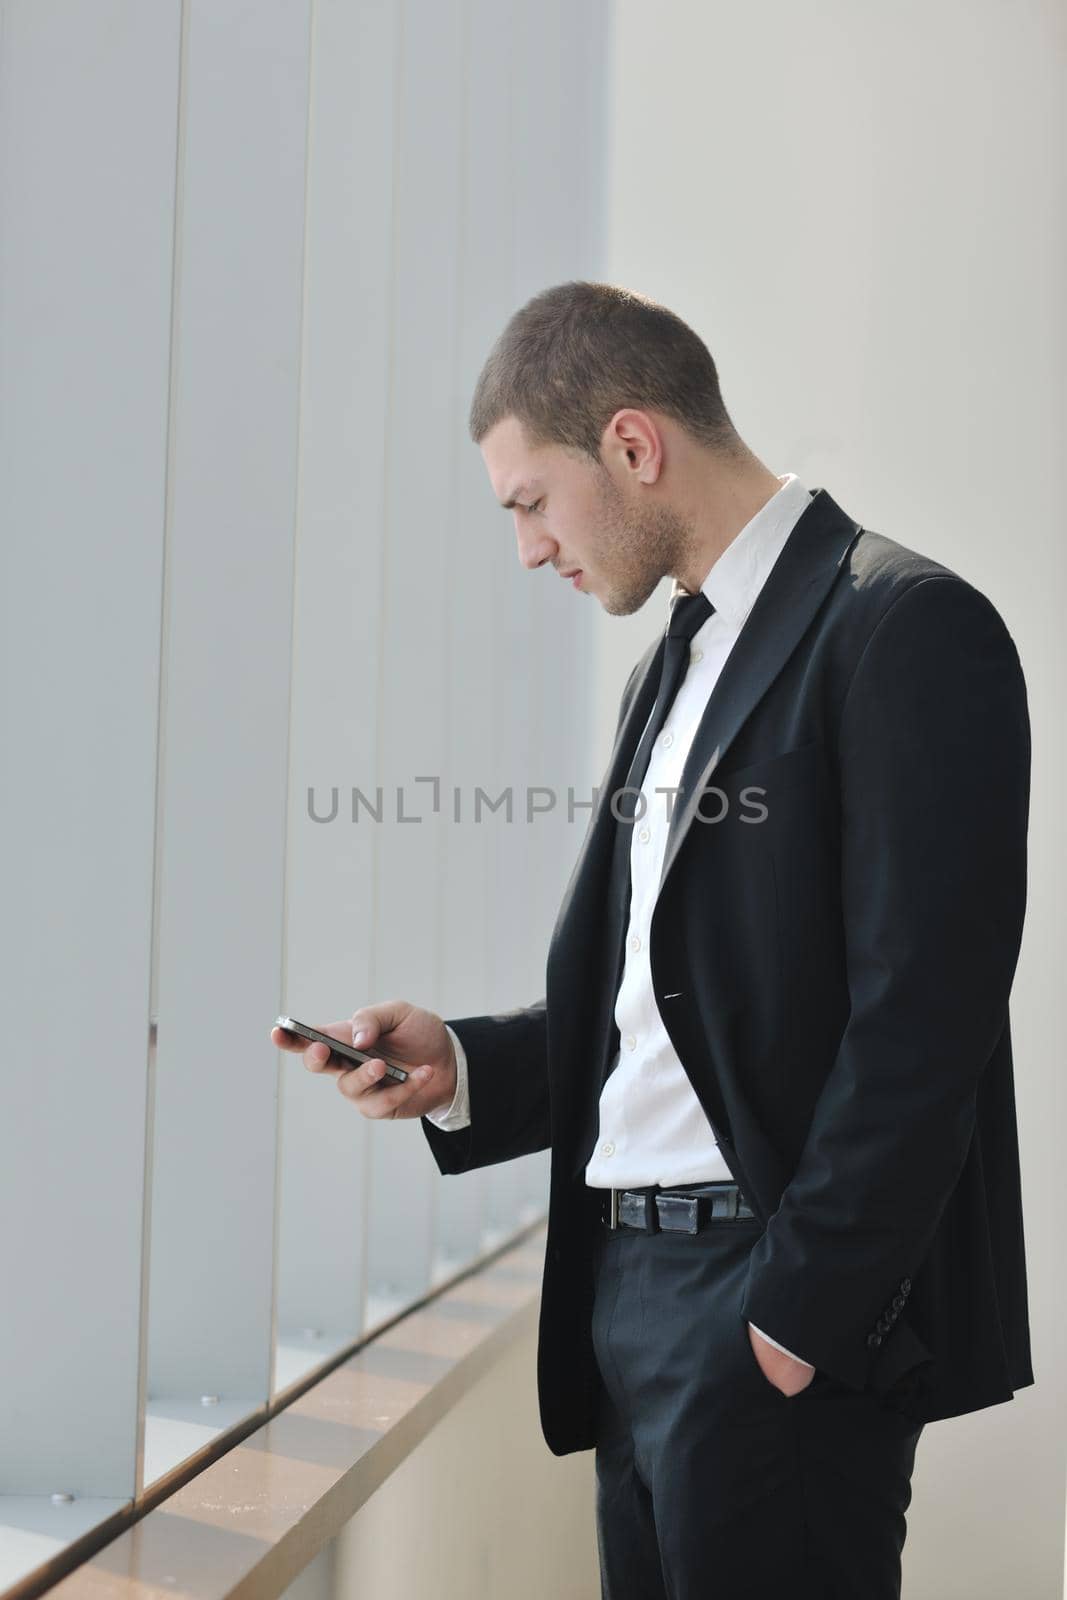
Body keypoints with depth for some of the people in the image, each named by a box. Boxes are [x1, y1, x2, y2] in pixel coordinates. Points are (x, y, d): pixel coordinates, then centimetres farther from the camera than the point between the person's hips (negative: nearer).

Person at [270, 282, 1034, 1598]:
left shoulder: (905, 627, -11)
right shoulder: (674, 663, 17)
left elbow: (921, 1024, -17)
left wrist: (796, 1317, -18)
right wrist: (461, 1066, 3)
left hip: (783, 1299, -8)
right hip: (630, 1285, 8)